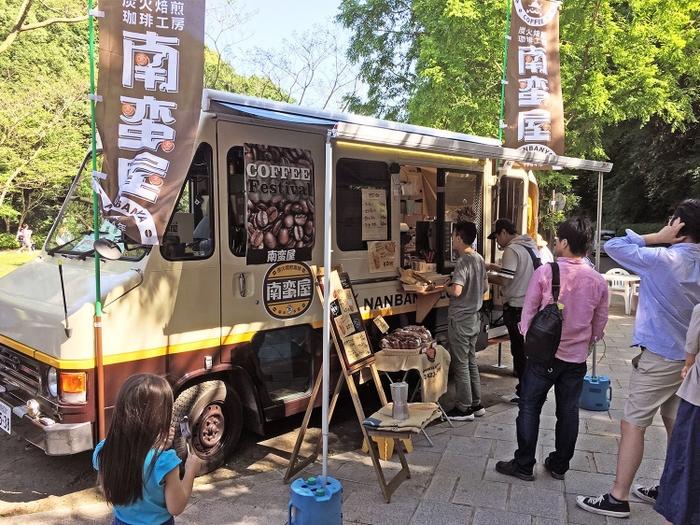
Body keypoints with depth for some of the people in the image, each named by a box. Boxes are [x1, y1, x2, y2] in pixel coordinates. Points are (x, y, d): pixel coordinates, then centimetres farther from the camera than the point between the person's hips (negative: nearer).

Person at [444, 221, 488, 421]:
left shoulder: (463, 262, -20)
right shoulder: (479, 259, 8)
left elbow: (456, 291, -29)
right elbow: (484, 286, 18)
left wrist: (446, 286, -10)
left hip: (460, 320, -9)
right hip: (474, 317, 9)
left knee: (460, 365, 1)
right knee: (471, 361, 17)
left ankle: (464, 409, 10)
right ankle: (476, 404, 25)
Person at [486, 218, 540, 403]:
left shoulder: (512, 250, -17)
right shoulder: (530, 246, 12)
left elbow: (504, 281, -22)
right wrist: (493, 266, 18)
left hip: (517, 306, -9)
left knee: (519, 350, -1)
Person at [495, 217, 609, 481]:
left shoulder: (545, 271, -14)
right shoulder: (598, 281, -3)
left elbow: (529, 310, -6)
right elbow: (600, 322, 7)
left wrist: (527, 337, 10)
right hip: (577, 356, 4)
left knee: (529, 407, 7)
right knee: (568, 411, 14)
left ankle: (523, 465, 13)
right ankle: (559, 465, 26)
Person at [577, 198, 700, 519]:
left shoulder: (663, 259, -19)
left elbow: (612, 246, -12)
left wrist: (657, 238, -10)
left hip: (659, 356, -8)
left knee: (632, 424, -2)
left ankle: (618, 498, 4)